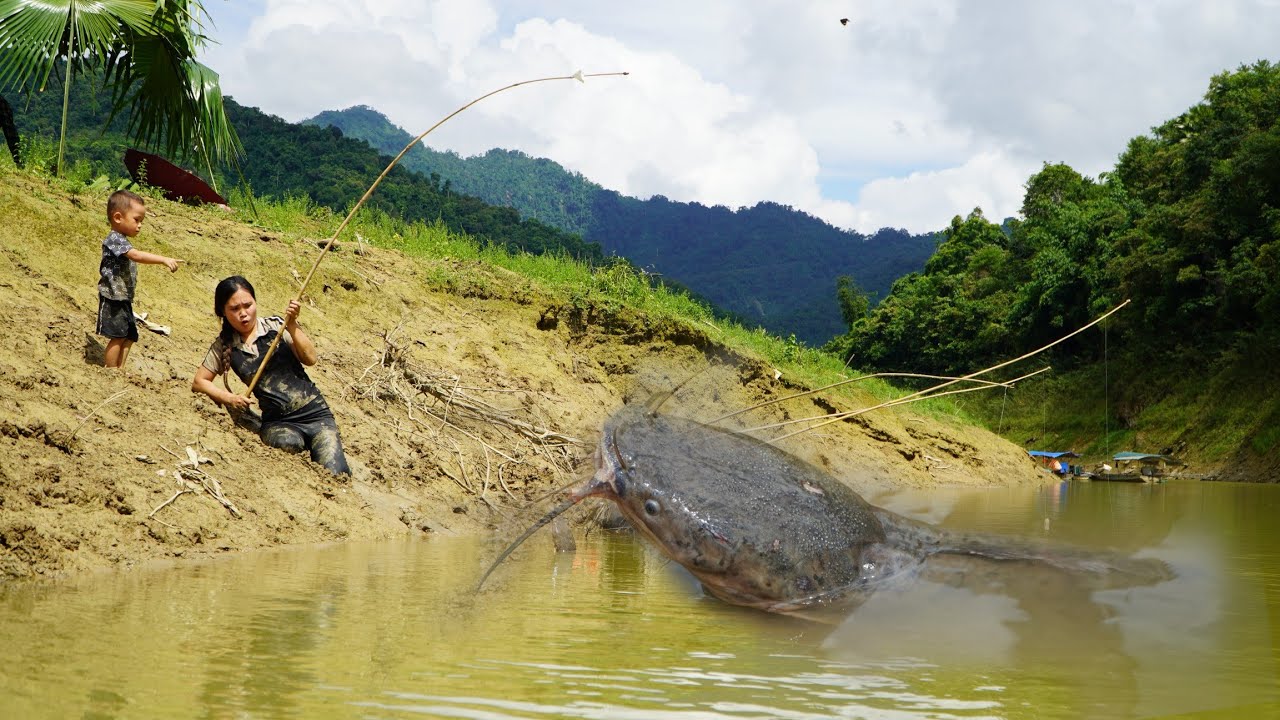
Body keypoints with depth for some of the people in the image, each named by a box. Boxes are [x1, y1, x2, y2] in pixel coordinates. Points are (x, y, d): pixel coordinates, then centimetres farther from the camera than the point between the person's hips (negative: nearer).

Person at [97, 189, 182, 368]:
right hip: (113, 298, -10)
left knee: (130, 336, 10)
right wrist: (163, 260, -39)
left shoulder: (122, 241, 17)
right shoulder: (115, 239, -16)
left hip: (124, 299, 10)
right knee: (118, 337, -7)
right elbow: (136, 255, -31)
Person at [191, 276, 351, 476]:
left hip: (315, 414, -1)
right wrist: (228, 398, -5)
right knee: (288, 444, -36)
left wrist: (292, 326, -15)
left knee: (335, 475, -20)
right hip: (277, 423, 1)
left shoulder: (276, 325, 3)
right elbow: (198, 382, 10)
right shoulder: (223, 346, 8)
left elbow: (310, 359, -5)